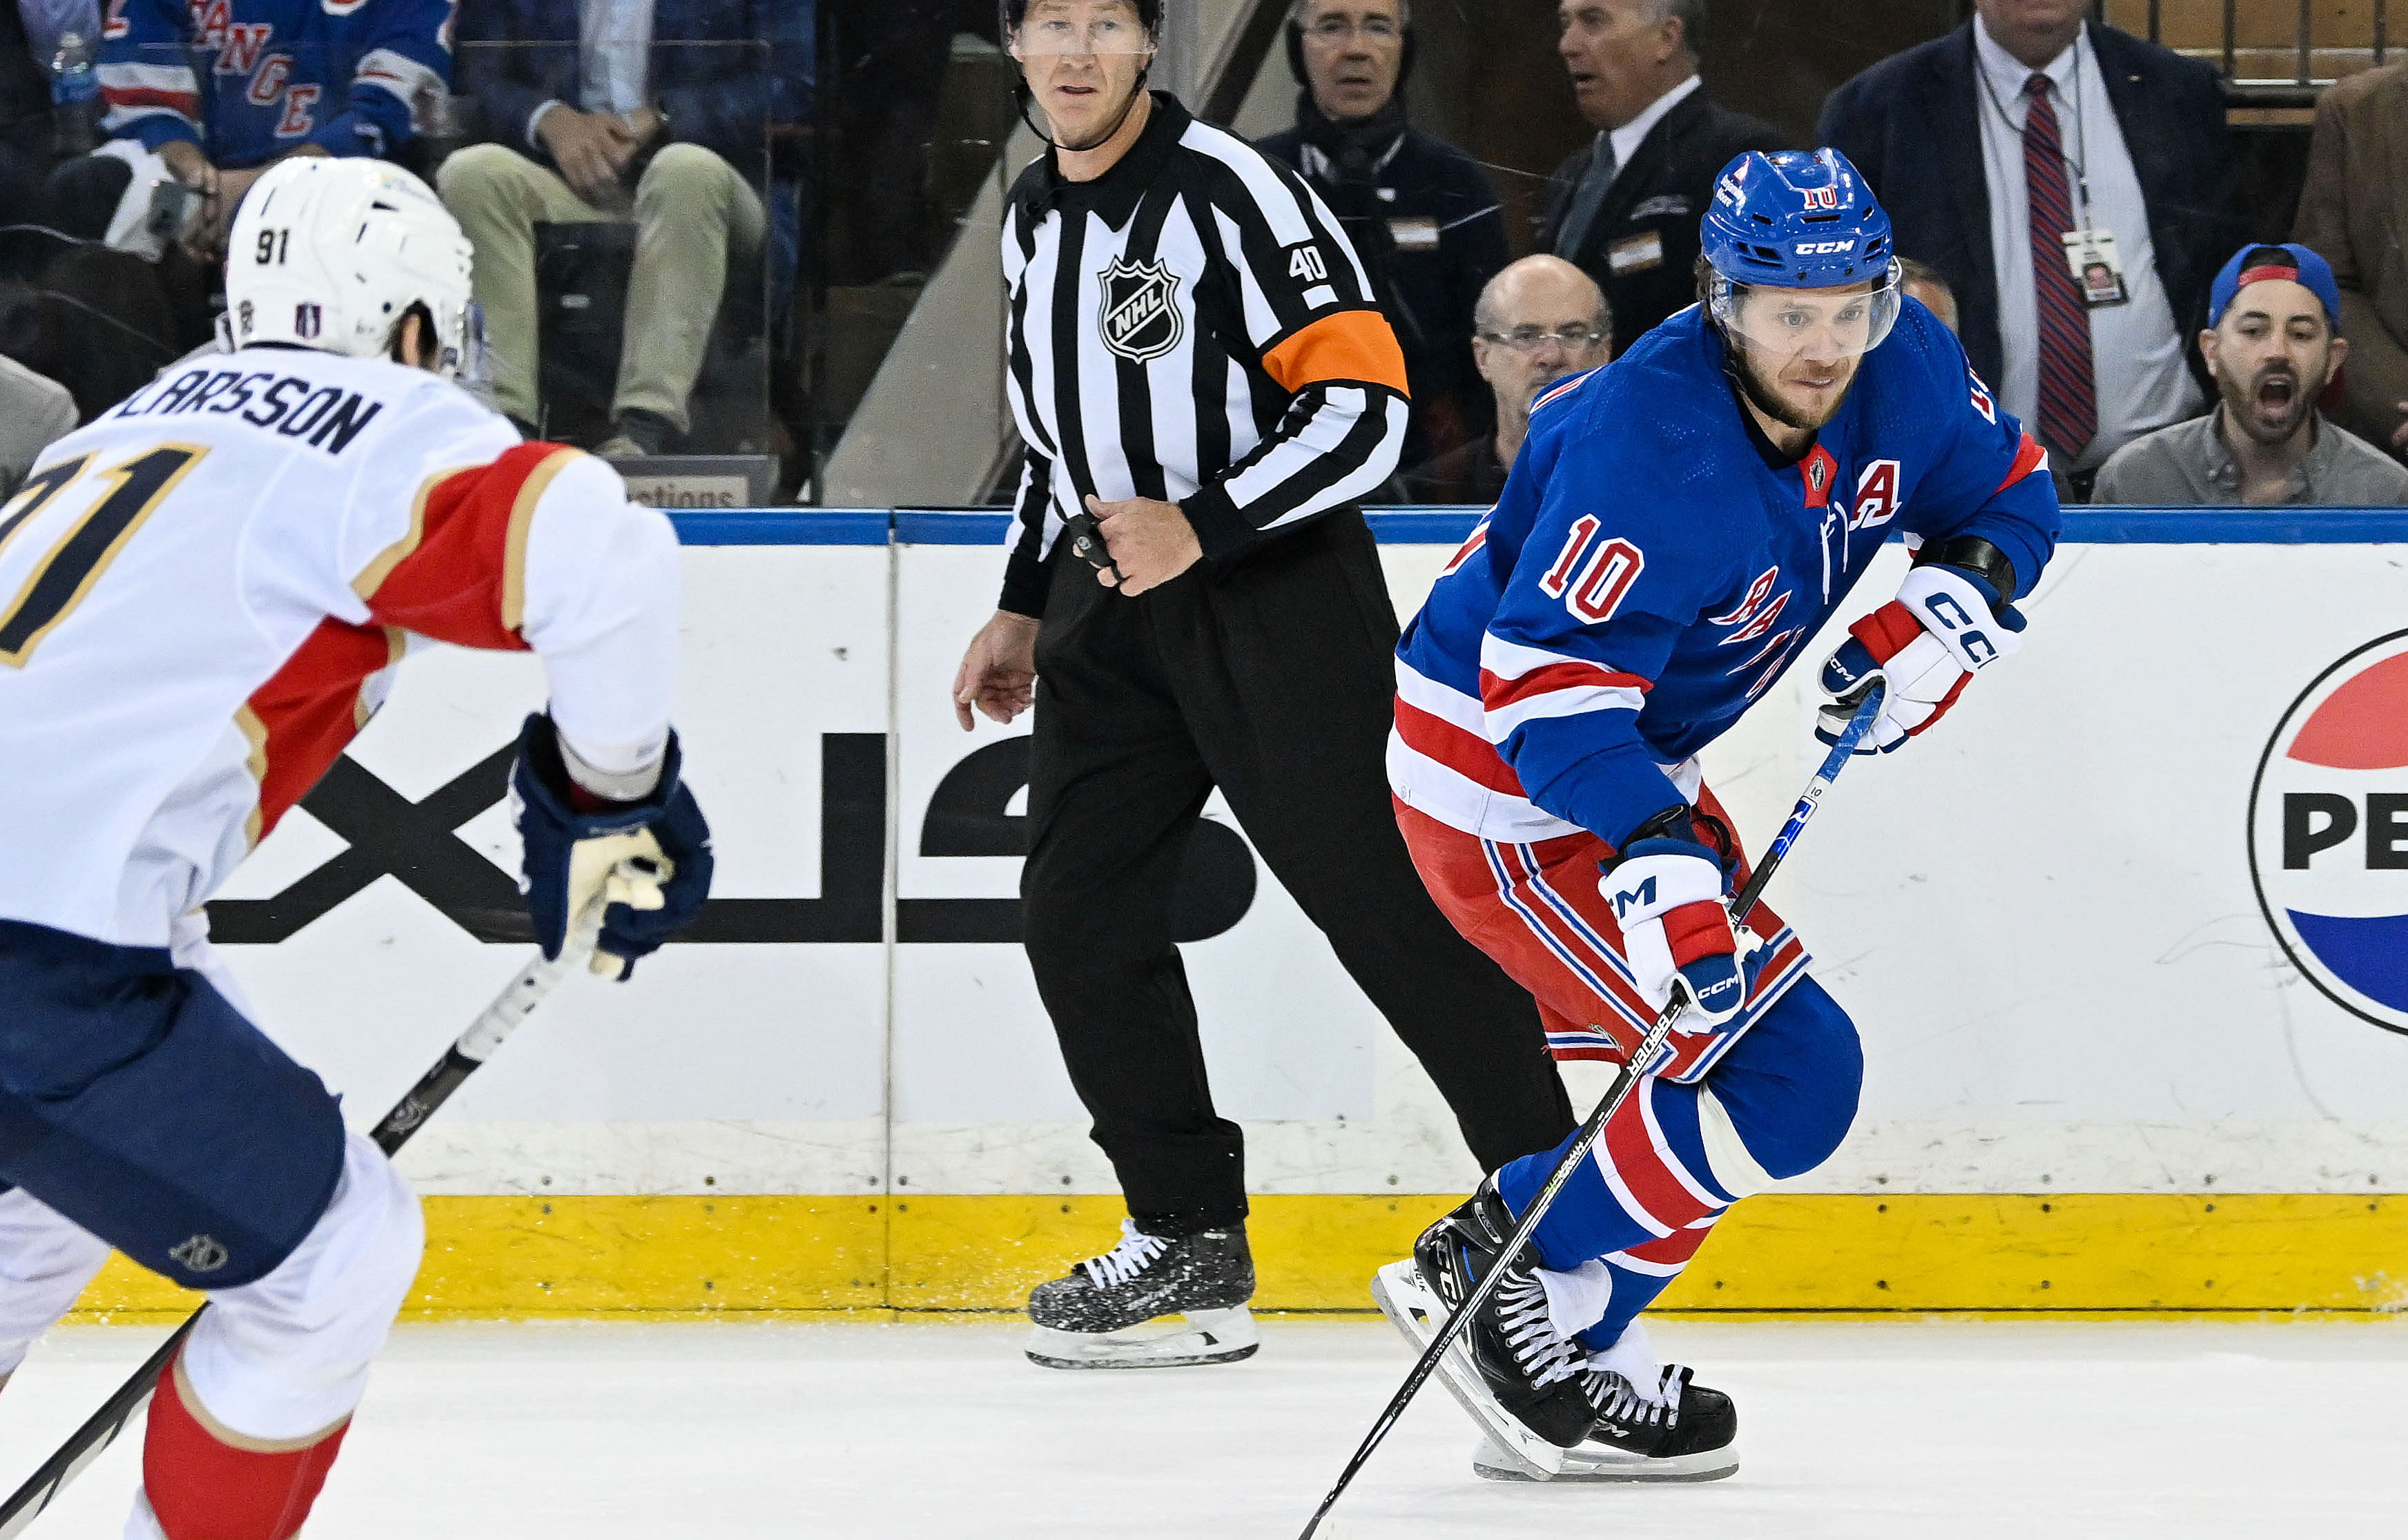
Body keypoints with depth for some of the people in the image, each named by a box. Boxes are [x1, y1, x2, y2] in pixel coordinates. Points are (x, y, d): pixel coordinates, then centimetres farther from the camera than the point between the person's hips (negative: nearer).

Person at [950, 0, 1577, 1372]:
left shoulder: (1231, 192, -15)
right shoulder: (1036, 215, 12)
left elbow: (1364, 405, -19)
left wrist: (1200, 528, -24)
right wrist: (1025, 610, 22)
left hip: (1276, 583, -8)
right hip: (1115, 592, 8)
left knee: (1378, 891, -9)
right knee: (1080, 908, 1)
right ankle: (1191, 1240, 9)